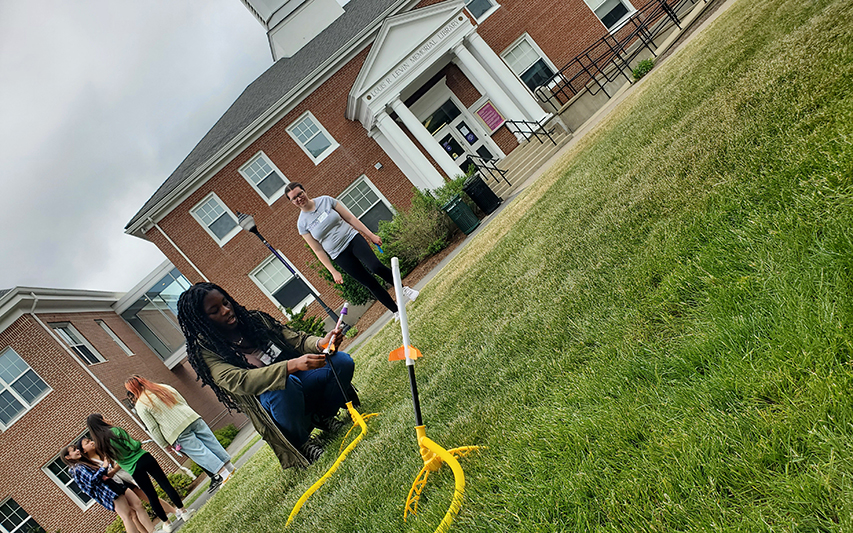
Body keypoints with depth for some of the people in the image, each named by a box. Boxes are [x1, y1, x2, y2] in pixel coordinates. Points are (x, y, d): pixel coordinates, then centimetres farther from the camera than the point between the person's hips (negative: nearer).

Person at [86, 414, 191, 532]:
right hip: (144, 459, -4)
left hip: (133, 470, 4)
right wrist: (139, 443, 5)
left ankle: (166, 523, 22)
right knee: (165, 484, 8)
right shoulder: (115, 431, -13)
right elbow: (134, 446, -15)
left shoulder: (100, 444, 3)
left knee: (151, 495, 14)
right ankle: (183, 511, 13)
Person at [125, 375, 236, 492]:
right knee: (212, 443, 11)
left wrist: (165, 445, 6)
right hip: (193, 419, 6)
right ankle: (229, 466, 17)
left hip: (178, 433, -6)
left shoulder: (140, 405, -1)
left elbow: (153, 428, -2)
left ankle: (223, 473, -5)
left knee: (198, 452, -1)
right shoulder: (164, 387, 15)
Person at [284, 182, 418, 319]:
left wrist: (371, 235, 3)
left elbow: (350, 218, 4)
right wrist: (333, 272, -2)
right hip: (339, 255, 0)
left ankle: (404, 290, -1)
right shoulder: (302, 224, -3)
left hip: (353, 239, 0)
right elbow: (318, 250, 0)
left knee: (376, 267, -22)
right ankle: (396, 311, 9)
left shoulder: (326, 200, -1)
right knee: (370, 283, -4)